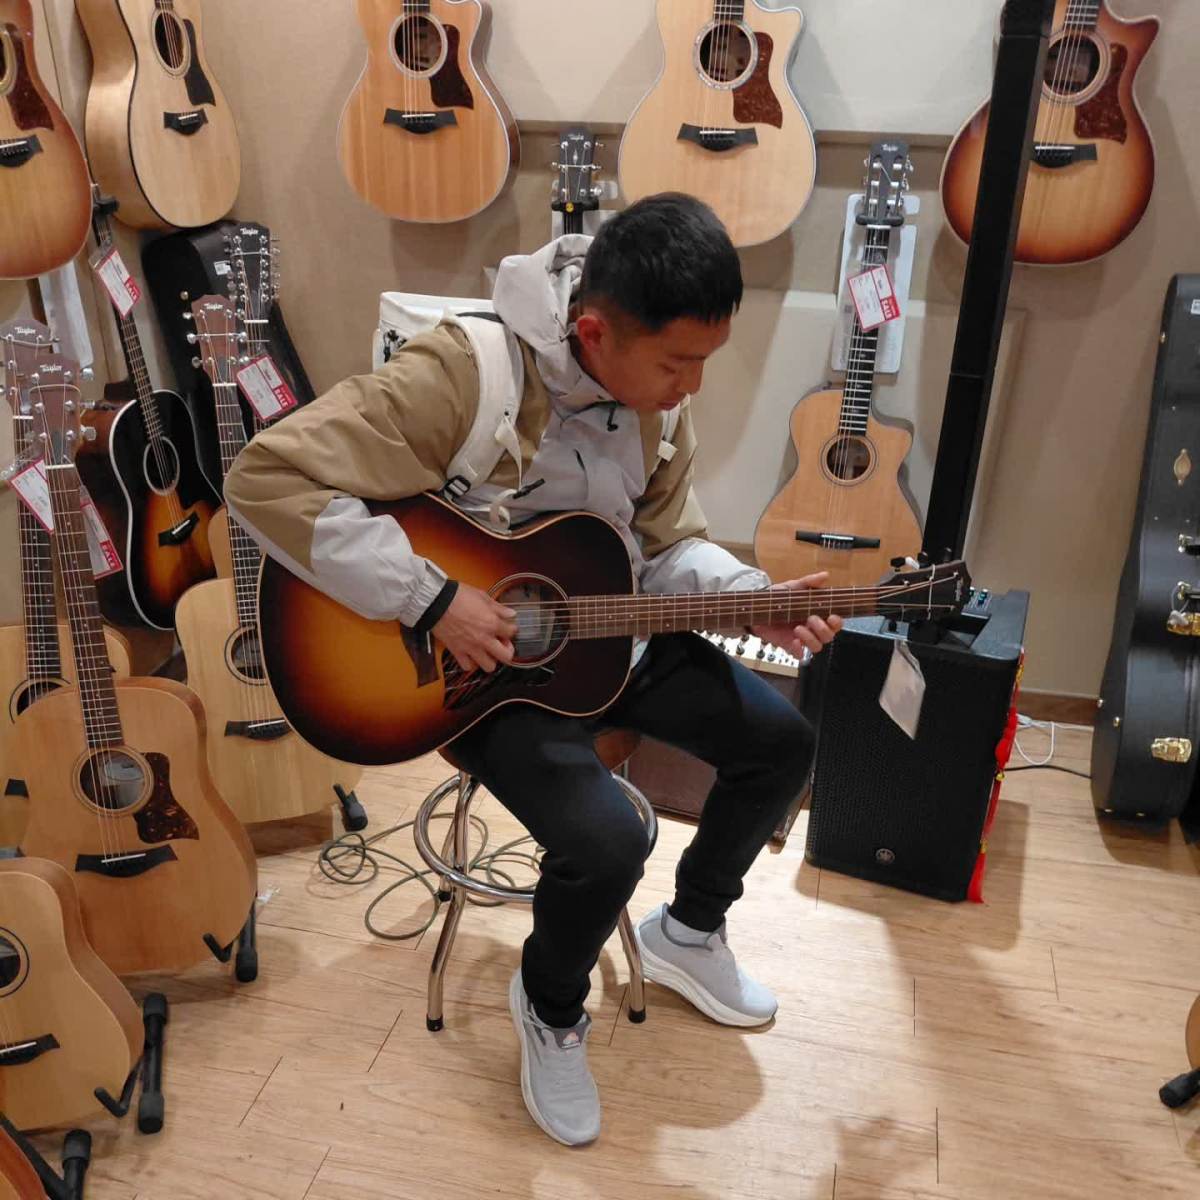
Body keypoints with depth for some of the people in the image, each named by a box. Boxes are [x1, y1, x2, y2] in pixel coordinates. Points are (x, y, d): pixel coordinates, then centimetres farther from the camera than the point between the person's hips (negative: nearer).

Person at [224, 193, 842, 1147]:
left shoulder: (660, 392, -5)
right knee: (606, 839, -25)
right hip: (478, 658, -7)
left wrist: (754, 597, -11)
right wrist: (432, 600, -30)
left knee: (782, 742, 4)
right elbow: (266, 478, -30)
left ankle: (687, 931, 29)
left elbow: (666, 543, 7)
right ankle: (551, 1009, 11)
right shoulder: (465, 374, -28)